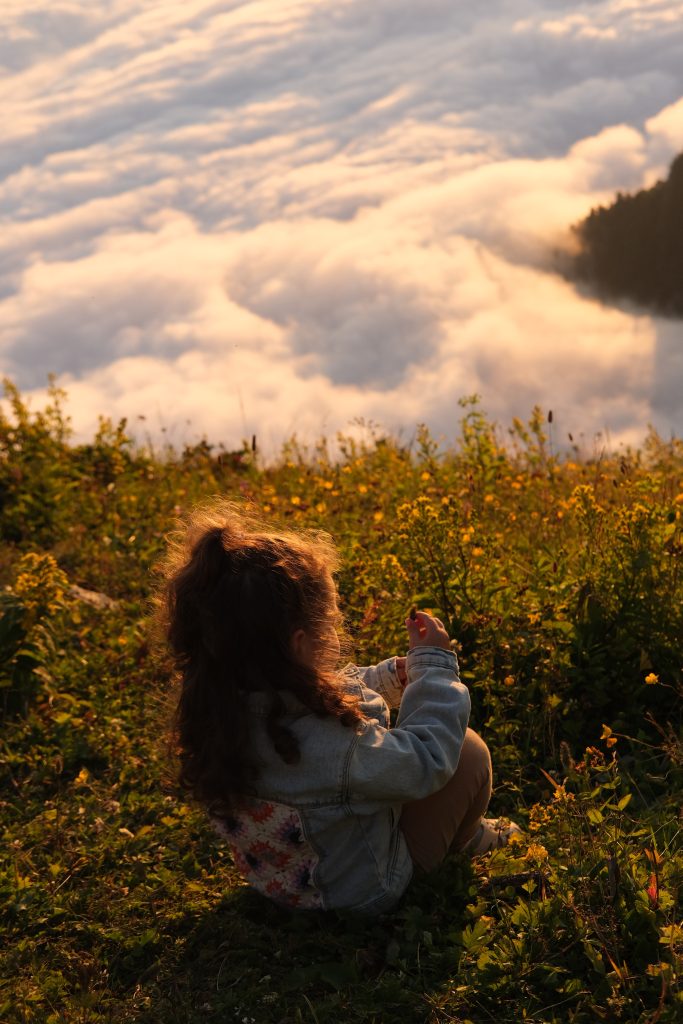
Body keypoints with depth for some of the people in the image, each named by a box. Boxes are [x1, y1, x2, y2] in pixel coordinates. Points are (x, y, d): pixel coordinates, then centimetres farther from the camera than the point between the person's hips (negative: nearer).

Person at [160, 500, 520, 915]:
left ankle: (469, 832, 39)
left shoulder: (217, 705, -18)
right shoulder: (325, 743, -43)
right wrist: (434, 665, -19)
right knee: (470, 750, 1)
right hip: (365, 890, -7)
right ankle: (466, 841, 32)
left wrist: (393, 676, -1)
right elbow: (427, 763, -26)